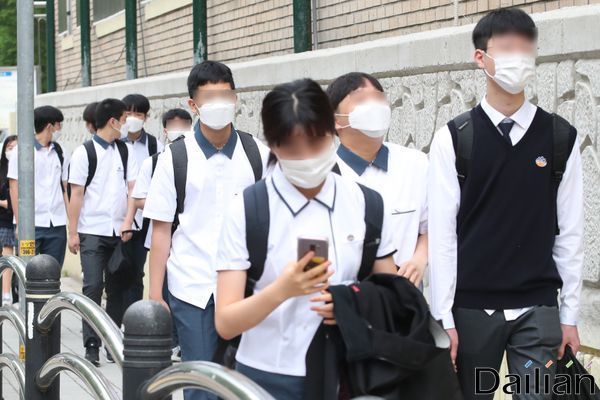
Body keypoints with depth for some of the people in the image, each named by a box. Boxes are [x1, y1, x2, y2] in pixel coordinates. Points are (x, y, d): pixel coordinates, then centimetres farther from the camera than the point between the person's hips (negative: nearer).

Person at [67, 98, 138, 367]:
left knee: (116, 289, 8)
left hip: (119, 232, 5)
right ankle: (91, 346, -4)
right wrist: (73, 232, -7)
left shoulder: (124, 152, 10)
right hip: (92, 232, -5)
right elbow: (76, 194, -4)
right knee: (93, 287, -8)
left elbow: (133, 188, 4)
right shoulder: (85, 152, -4)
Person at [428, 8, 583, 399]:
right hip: (472, 308, -1)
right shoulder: (453, 139, -3)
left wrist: (570, 315, 3)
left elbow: (570, 232, 3)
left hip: (538, 309, 1)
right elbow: (442, 234, -4)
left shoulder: (561, 138, 1)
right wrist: (444, 317, -6)